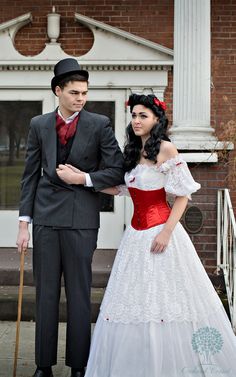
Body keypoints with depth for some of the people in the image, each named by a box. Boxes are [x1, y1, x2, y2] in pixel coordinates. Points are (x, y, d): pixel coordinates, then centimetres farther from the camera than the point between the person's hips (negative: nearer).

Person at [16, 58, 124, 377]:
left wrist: (86, 178, -12)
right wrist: (24, 222, 4)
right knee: (45, 293, 8)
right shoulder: (39, 125, 7)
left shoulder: (99, 124, 0)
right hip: (45, 218, 2)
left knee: (79, 294, 3)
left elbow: (117, 170, 1)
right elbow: (30, 175, 8)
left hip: (81, 219, -2)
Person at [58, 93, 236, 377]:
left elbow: (183, 194, -10)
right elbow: (118, 188, 15)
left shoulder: (166, 149, -8)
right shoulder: (133, 152, 14)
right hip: (136, 233, 7)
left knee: (165, 297, -2)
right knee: (133, 301, 8)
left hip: (160, 231, -7)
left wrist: (166, 232, -17)